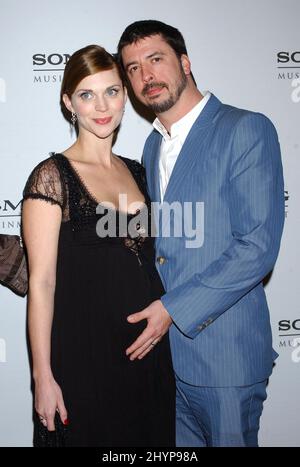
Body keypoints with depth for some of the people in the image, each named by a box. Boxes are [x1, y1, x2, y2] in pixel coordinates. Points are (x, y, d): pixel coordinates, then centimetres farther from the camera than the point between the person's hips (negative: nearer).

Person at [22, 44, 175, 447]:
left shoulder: (136, 171, 8)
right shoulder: (52, 176, -11)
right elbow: (41, 281, -13)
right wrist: (43, 376, -14)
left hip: (148, 349, 6)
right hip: (83, 356, -6)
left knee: (151, 437, 18)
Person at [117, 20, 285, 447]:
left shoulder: (247, 130, -12)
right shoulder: (153, 146, 13)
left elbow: (259, 247, -19)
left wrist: (174, 308, -19)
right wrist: (152, 308, 7)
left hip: (223, 352, -7)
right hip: (162, 346, 7)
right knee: (178, 444, 18)